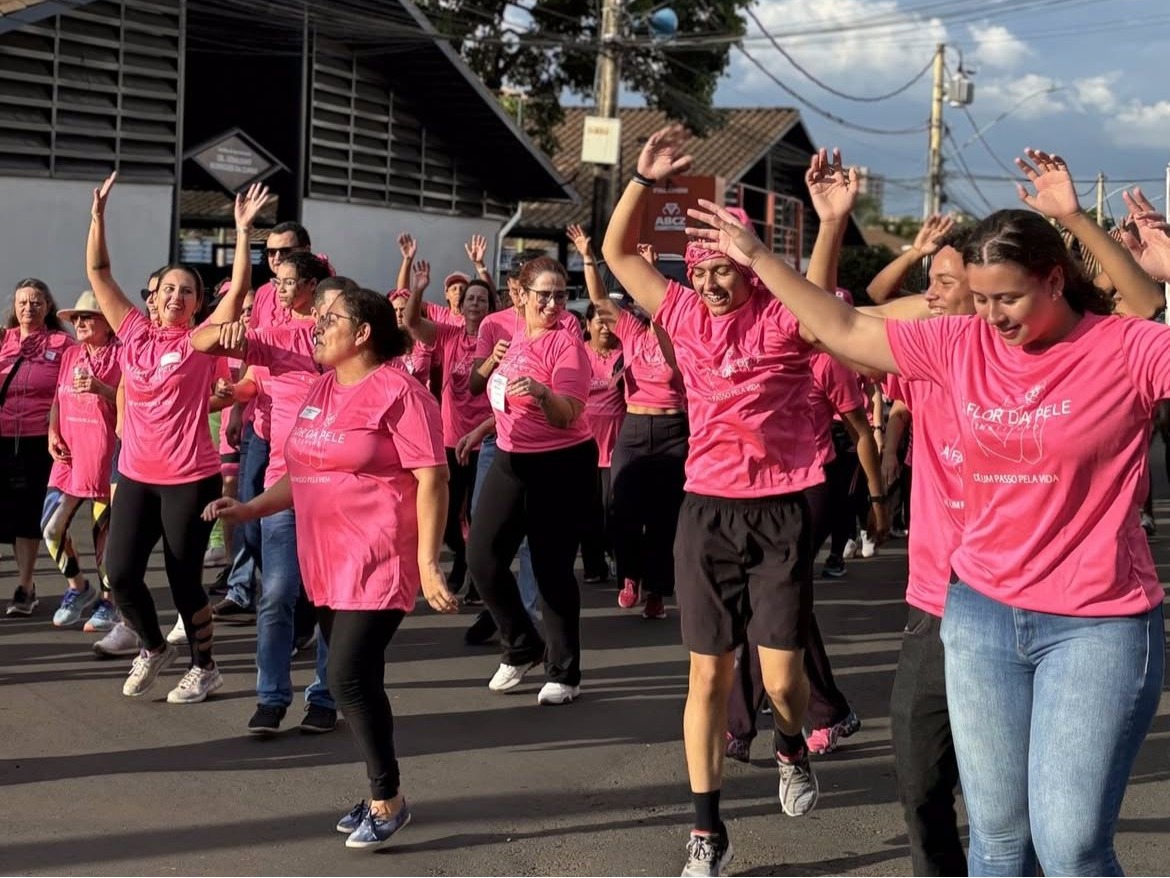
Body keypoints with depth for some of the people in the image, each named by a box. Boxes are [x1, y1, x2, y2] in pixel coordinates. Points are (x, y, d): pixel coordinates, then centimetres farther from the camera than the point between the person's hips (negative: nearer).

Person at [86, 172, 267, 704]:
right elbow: (98, 272, 6)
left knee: (183, 578, 3)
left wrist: (243, 230, -18)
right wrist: (99, 215, 1)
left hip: (190, 478, -4)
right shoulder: (134, 334, 5)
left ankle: (204, 667, 23)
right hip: (135, 475, 4)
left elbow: (239, 288, -14)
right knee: (120, 572, 0)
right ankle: (153, 648, 26)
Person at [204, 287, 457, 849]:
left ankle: (388, 800, 4)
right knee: (355, 680, 12)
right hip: (327, 563, 8)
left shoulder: (397, 392, -11)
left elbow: (432, 479, -15)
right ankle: (381, 794, 26)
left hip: (378, 563, -8)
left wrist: (428, 561, -21)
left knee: (350, 677, -12)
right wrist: (251, 509, 11)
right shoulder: (321, 390, 13)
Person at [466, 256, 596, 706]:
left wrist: (542, 393, -38)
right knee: (482, 557, 2)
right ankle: (522, 647, 23)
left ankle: (564, 673, 11)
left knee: (551, 568, -3)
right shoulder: (512, 335, 8)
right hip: (510, 460, 7)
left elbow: (567, 415, -23)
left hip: (562, 466, -7)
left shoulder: (567, 343, -13)